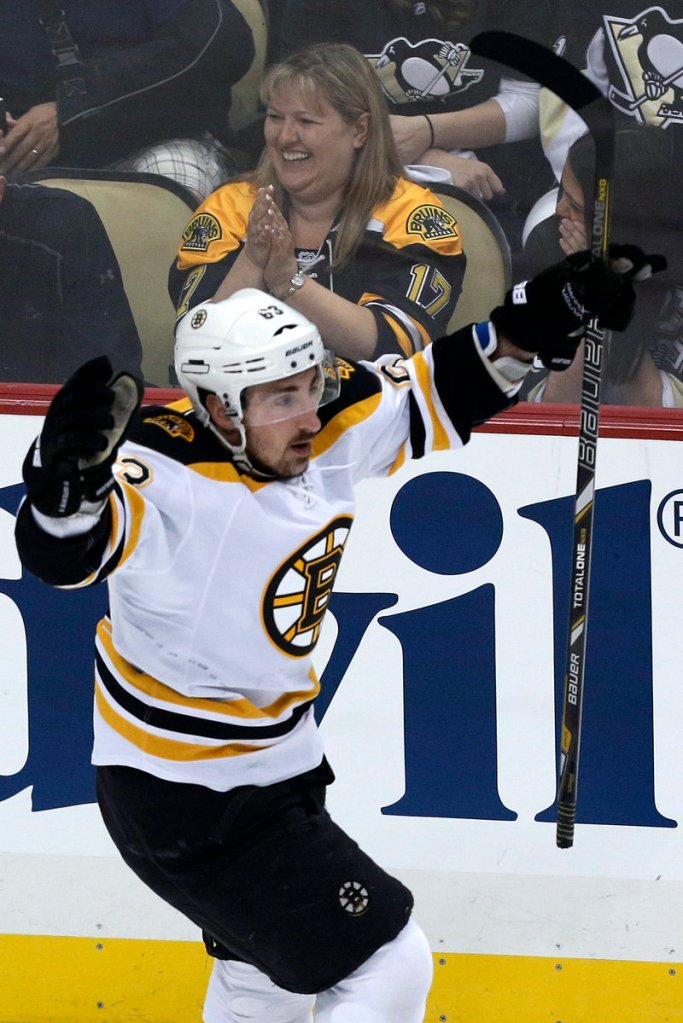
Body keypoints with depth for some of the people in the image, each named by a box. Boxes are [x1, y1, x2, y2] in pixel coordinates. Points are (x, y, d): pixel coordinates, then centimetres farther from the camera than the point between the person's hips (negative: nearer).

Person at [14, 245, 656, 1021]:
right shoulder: (168, 477, -31)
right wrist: (68, 478, -69)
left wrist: (526, 327, -4)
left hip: (273, 762, 9)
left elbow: (432, 398, 8)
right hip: (188, 800, -9)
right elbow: (66, 551, -48)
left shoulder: (329, 428, -9)